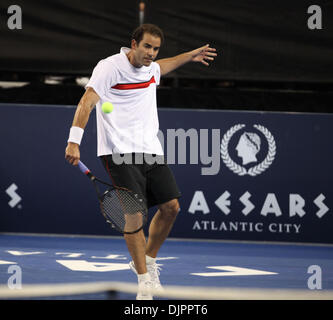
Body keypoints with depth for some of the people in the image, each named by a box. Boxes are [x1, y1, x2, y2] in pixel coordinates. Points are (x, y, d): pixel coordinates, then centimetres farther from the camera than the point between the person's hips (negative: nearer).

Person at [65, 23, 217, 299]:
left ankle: (147, 260, 23)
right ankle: (144, 281, -11)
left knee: (171, 206, 1)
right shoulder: (110, 67, -11)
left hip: (150, 150, 7)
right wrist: (74, 141, -29)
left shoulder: (149, 68, 12)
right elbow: (87, 102, -20)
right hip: (120, 152, -7)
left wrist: (189, 56, 42)